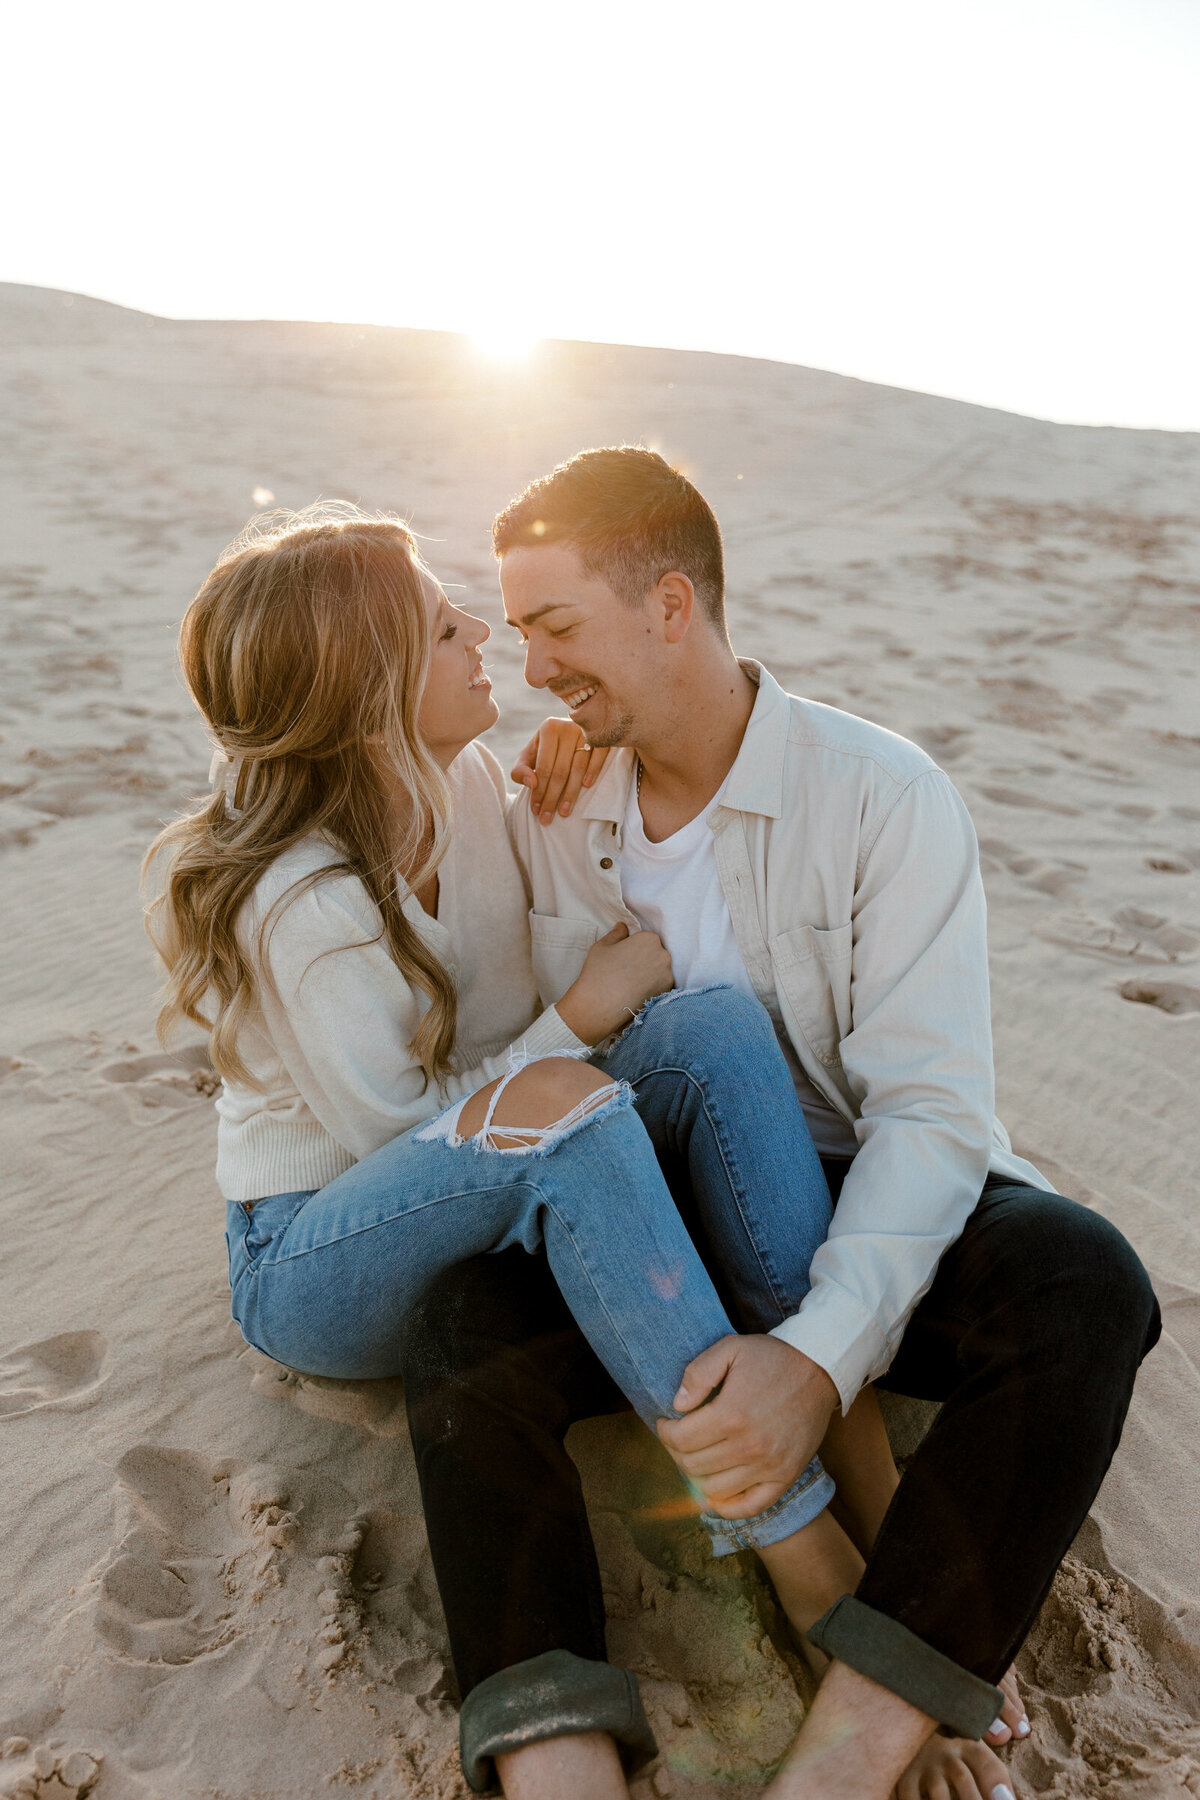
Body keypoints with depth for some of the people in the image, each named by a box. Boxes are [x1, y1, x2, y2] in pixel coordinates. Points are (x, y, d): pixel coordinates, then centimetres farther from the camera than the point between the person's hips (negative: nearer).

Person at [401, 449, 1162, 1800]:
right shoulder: (551, 809, 4)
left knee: (1080, 1286, -31)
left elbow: (930, 1109, -19)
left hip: (851, 1220, -2)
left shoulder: (885, 798, -11)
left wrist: (823, 1355, -33)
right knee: (467, 1323, -28)